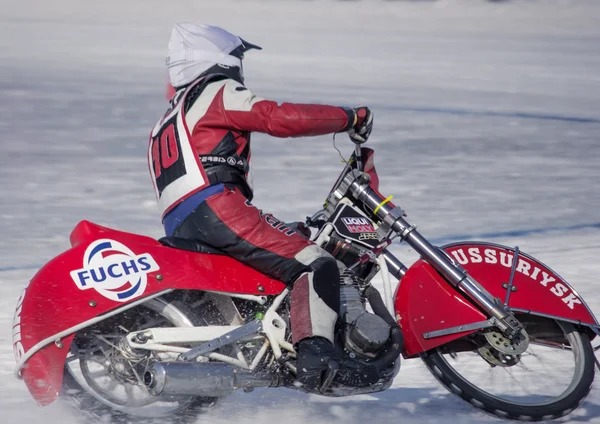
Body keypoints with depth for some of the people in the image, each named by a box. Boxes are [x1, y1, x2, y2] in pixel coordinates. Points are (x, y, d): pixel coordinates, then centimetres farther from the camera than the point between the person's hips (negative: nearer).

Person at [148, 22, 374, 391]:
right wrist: (349, 117, 2)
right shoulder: (218, 92, 7)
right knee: (315, 264, -17)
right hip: (215, 208, -9)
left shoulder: (165, 125, 34)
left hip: (179, 234, 9)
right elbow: (280, 118, -8)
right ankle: (316, 360, -39)